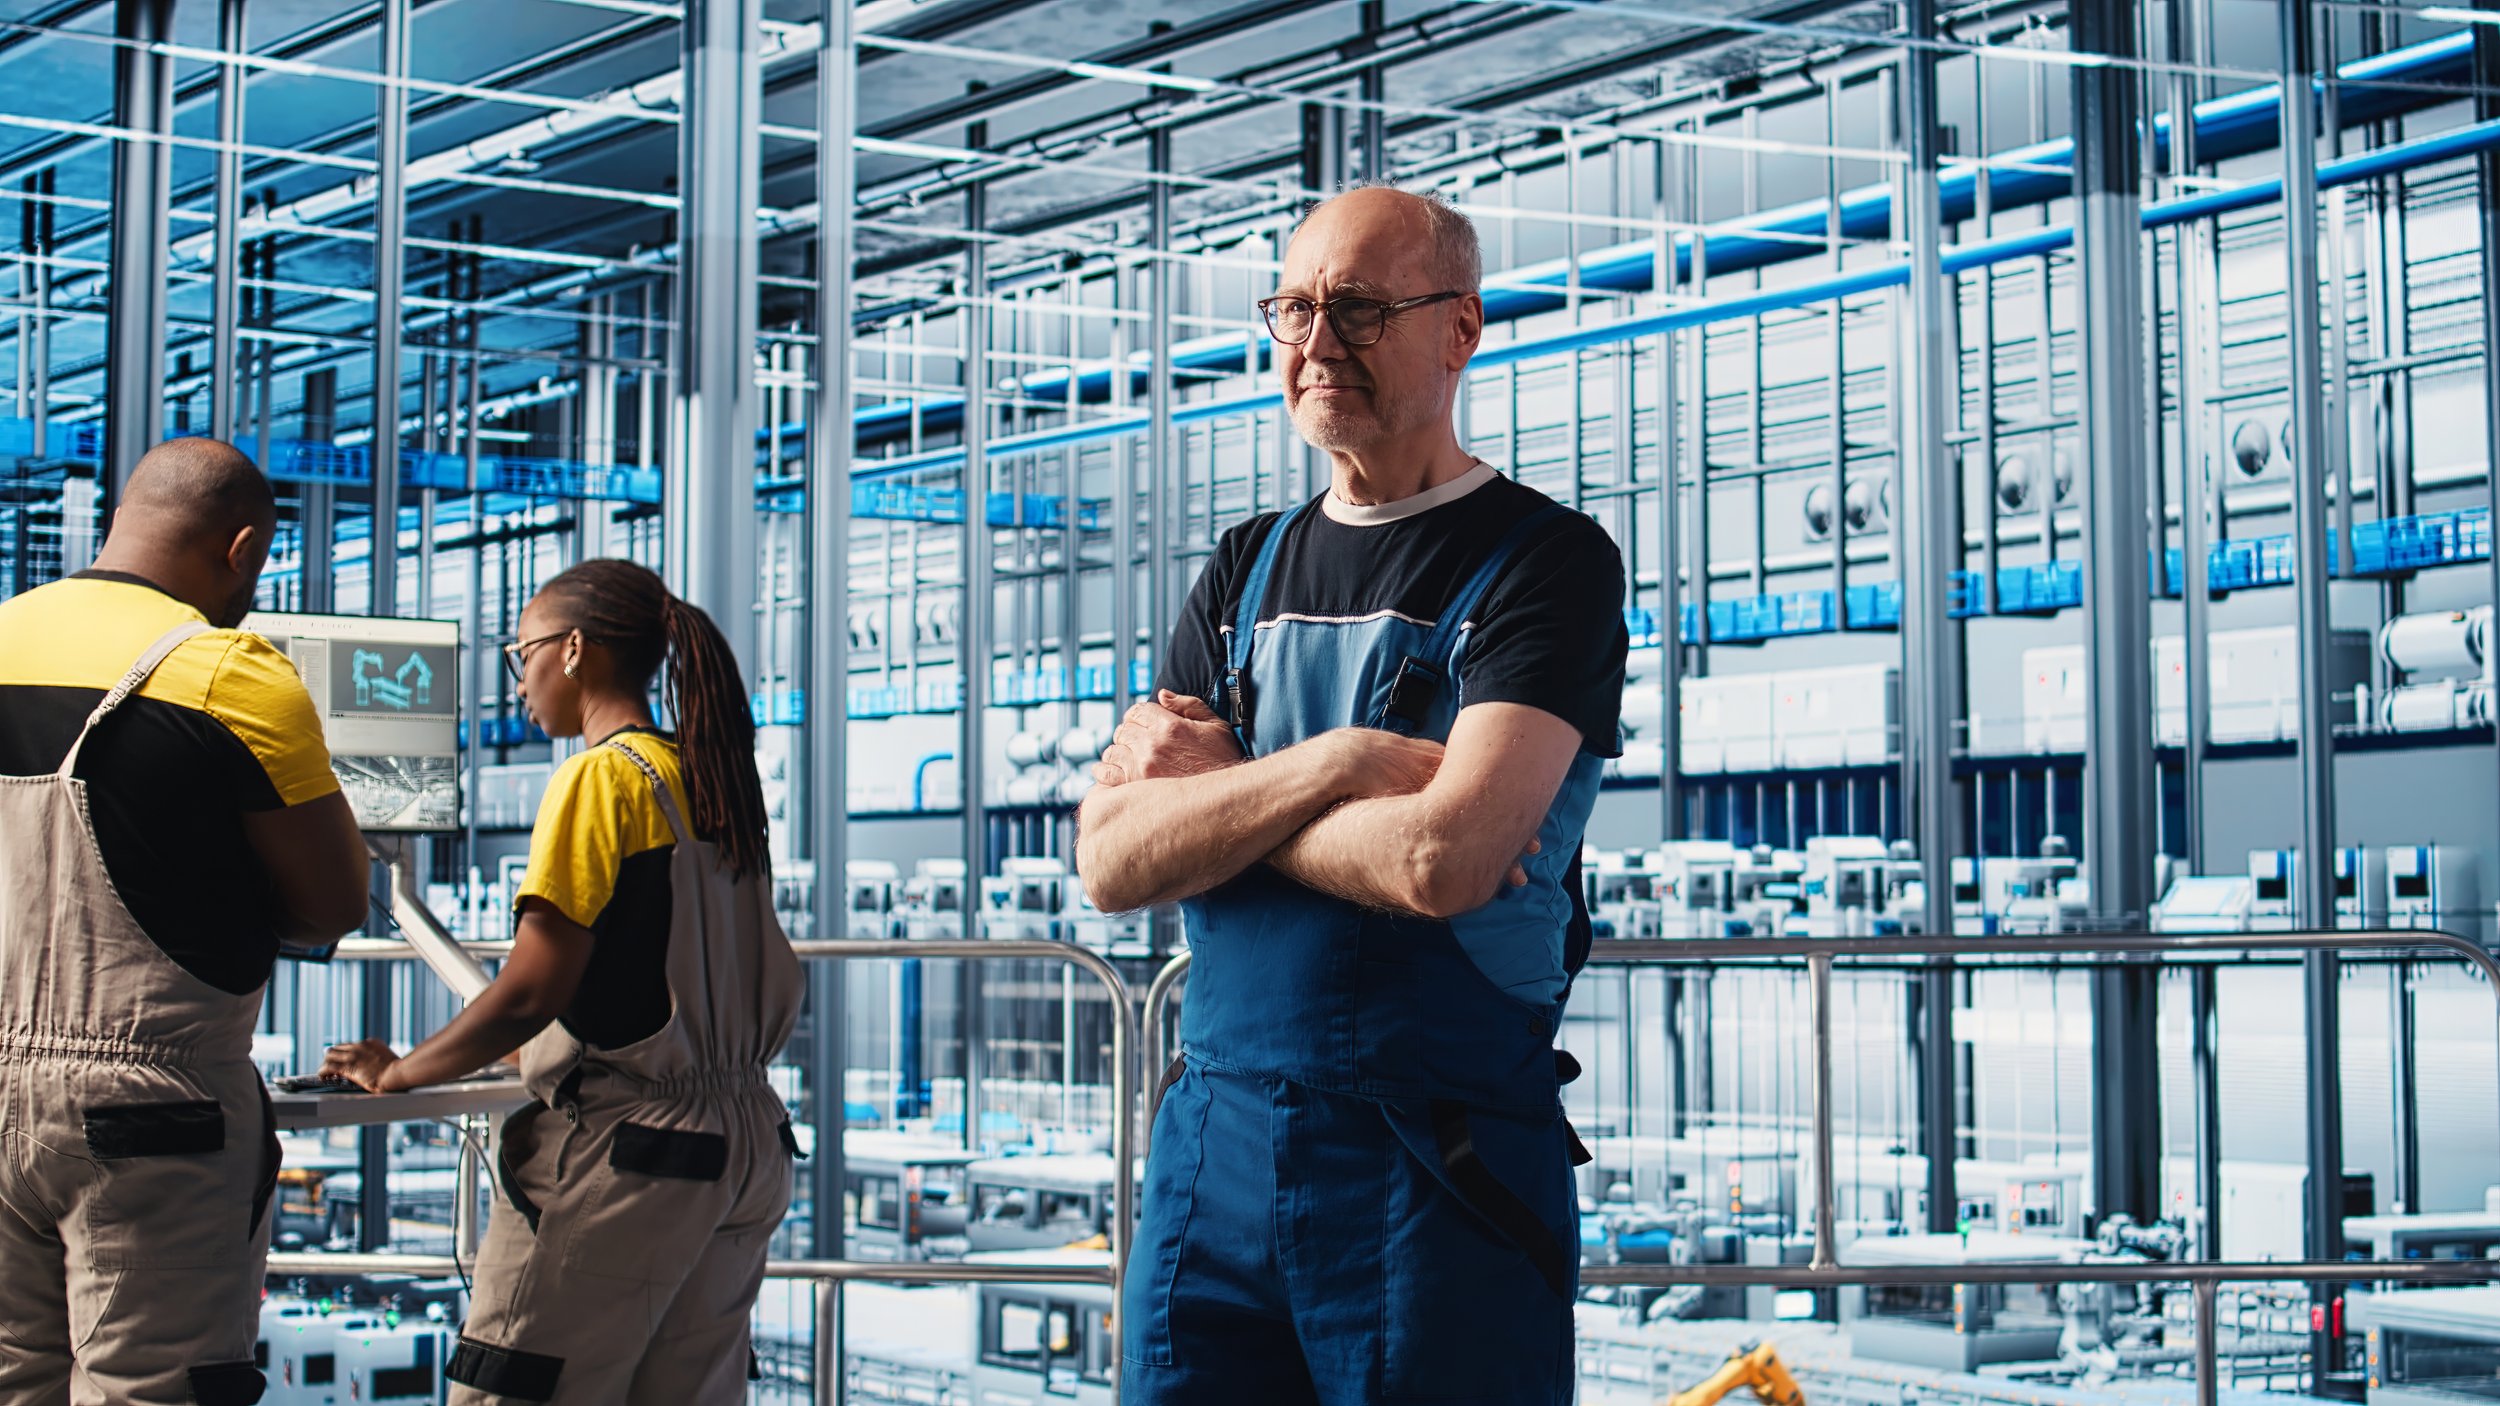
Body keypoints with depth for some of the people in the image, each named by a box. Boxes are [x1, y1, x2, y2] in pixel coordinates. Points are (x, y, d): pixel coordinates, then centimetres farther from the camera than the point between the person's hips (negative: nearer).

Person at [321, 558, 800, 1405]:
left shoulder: (602, 777, -10)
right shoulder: (717, 785, 12)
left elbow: (530, 993, -15)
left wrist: (401, 1073, -1)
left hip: (621, 1149, -8)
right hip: (743, 1155, 8)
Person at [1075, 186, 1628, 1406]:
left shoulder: (1549, 561, -5)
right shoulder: (1247, 570, 13)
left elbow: (1442, 858, -20)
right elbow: (1110, 861, 1)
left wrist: (1211, 790, -6)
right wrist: (1332, 766, -13)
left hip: (1440, 1166, -5)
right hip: (1214, 1140, 5)